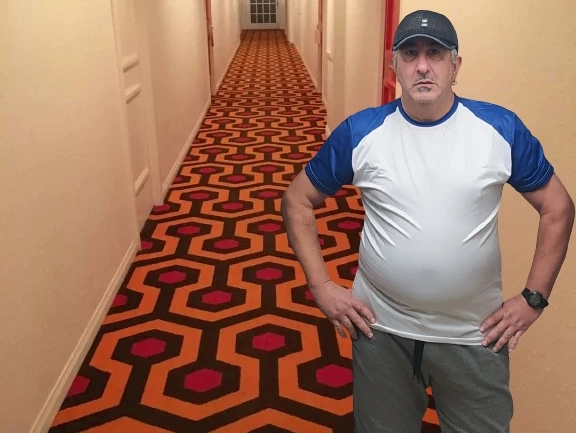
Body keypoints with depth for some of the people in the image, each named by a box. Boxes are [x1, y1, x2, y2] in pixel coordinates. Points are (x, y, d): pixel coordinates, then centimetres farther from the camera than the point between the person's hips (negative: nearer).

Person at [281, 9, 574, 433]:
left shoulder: (501, 128, -7)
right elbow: (297, 200, 1)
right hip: (381, 329, 0)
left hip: (475, 335, 0)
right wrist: (322, 286, -6)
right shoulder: (360, 132, -8)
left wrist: (534, 297, -3)